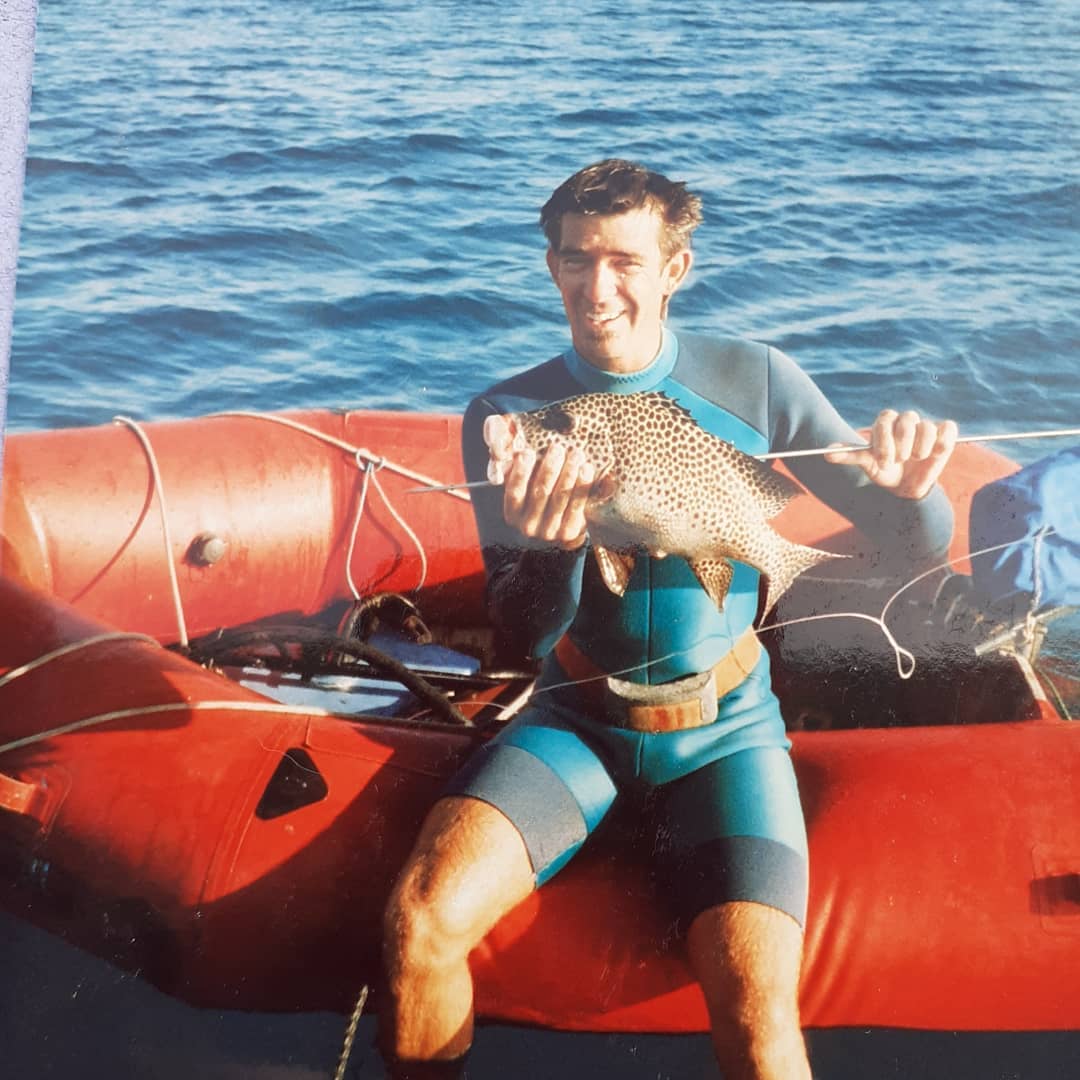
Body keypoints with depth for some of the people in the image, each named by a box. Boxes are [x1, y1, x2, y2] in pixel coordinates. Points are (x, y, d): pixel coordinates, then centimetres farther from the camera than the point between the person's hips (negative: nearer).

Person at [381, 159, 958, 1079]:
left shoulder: (755, 382, -2)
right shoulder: (506, 414, -2)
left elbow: (917, 548, -1)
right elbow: (523, 633, -7)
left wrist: (911, 489, -25)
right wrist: (551, 545, -29)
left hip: (725, 729, -1)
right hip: (576, 720, 1)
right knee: (421, 922, -24)